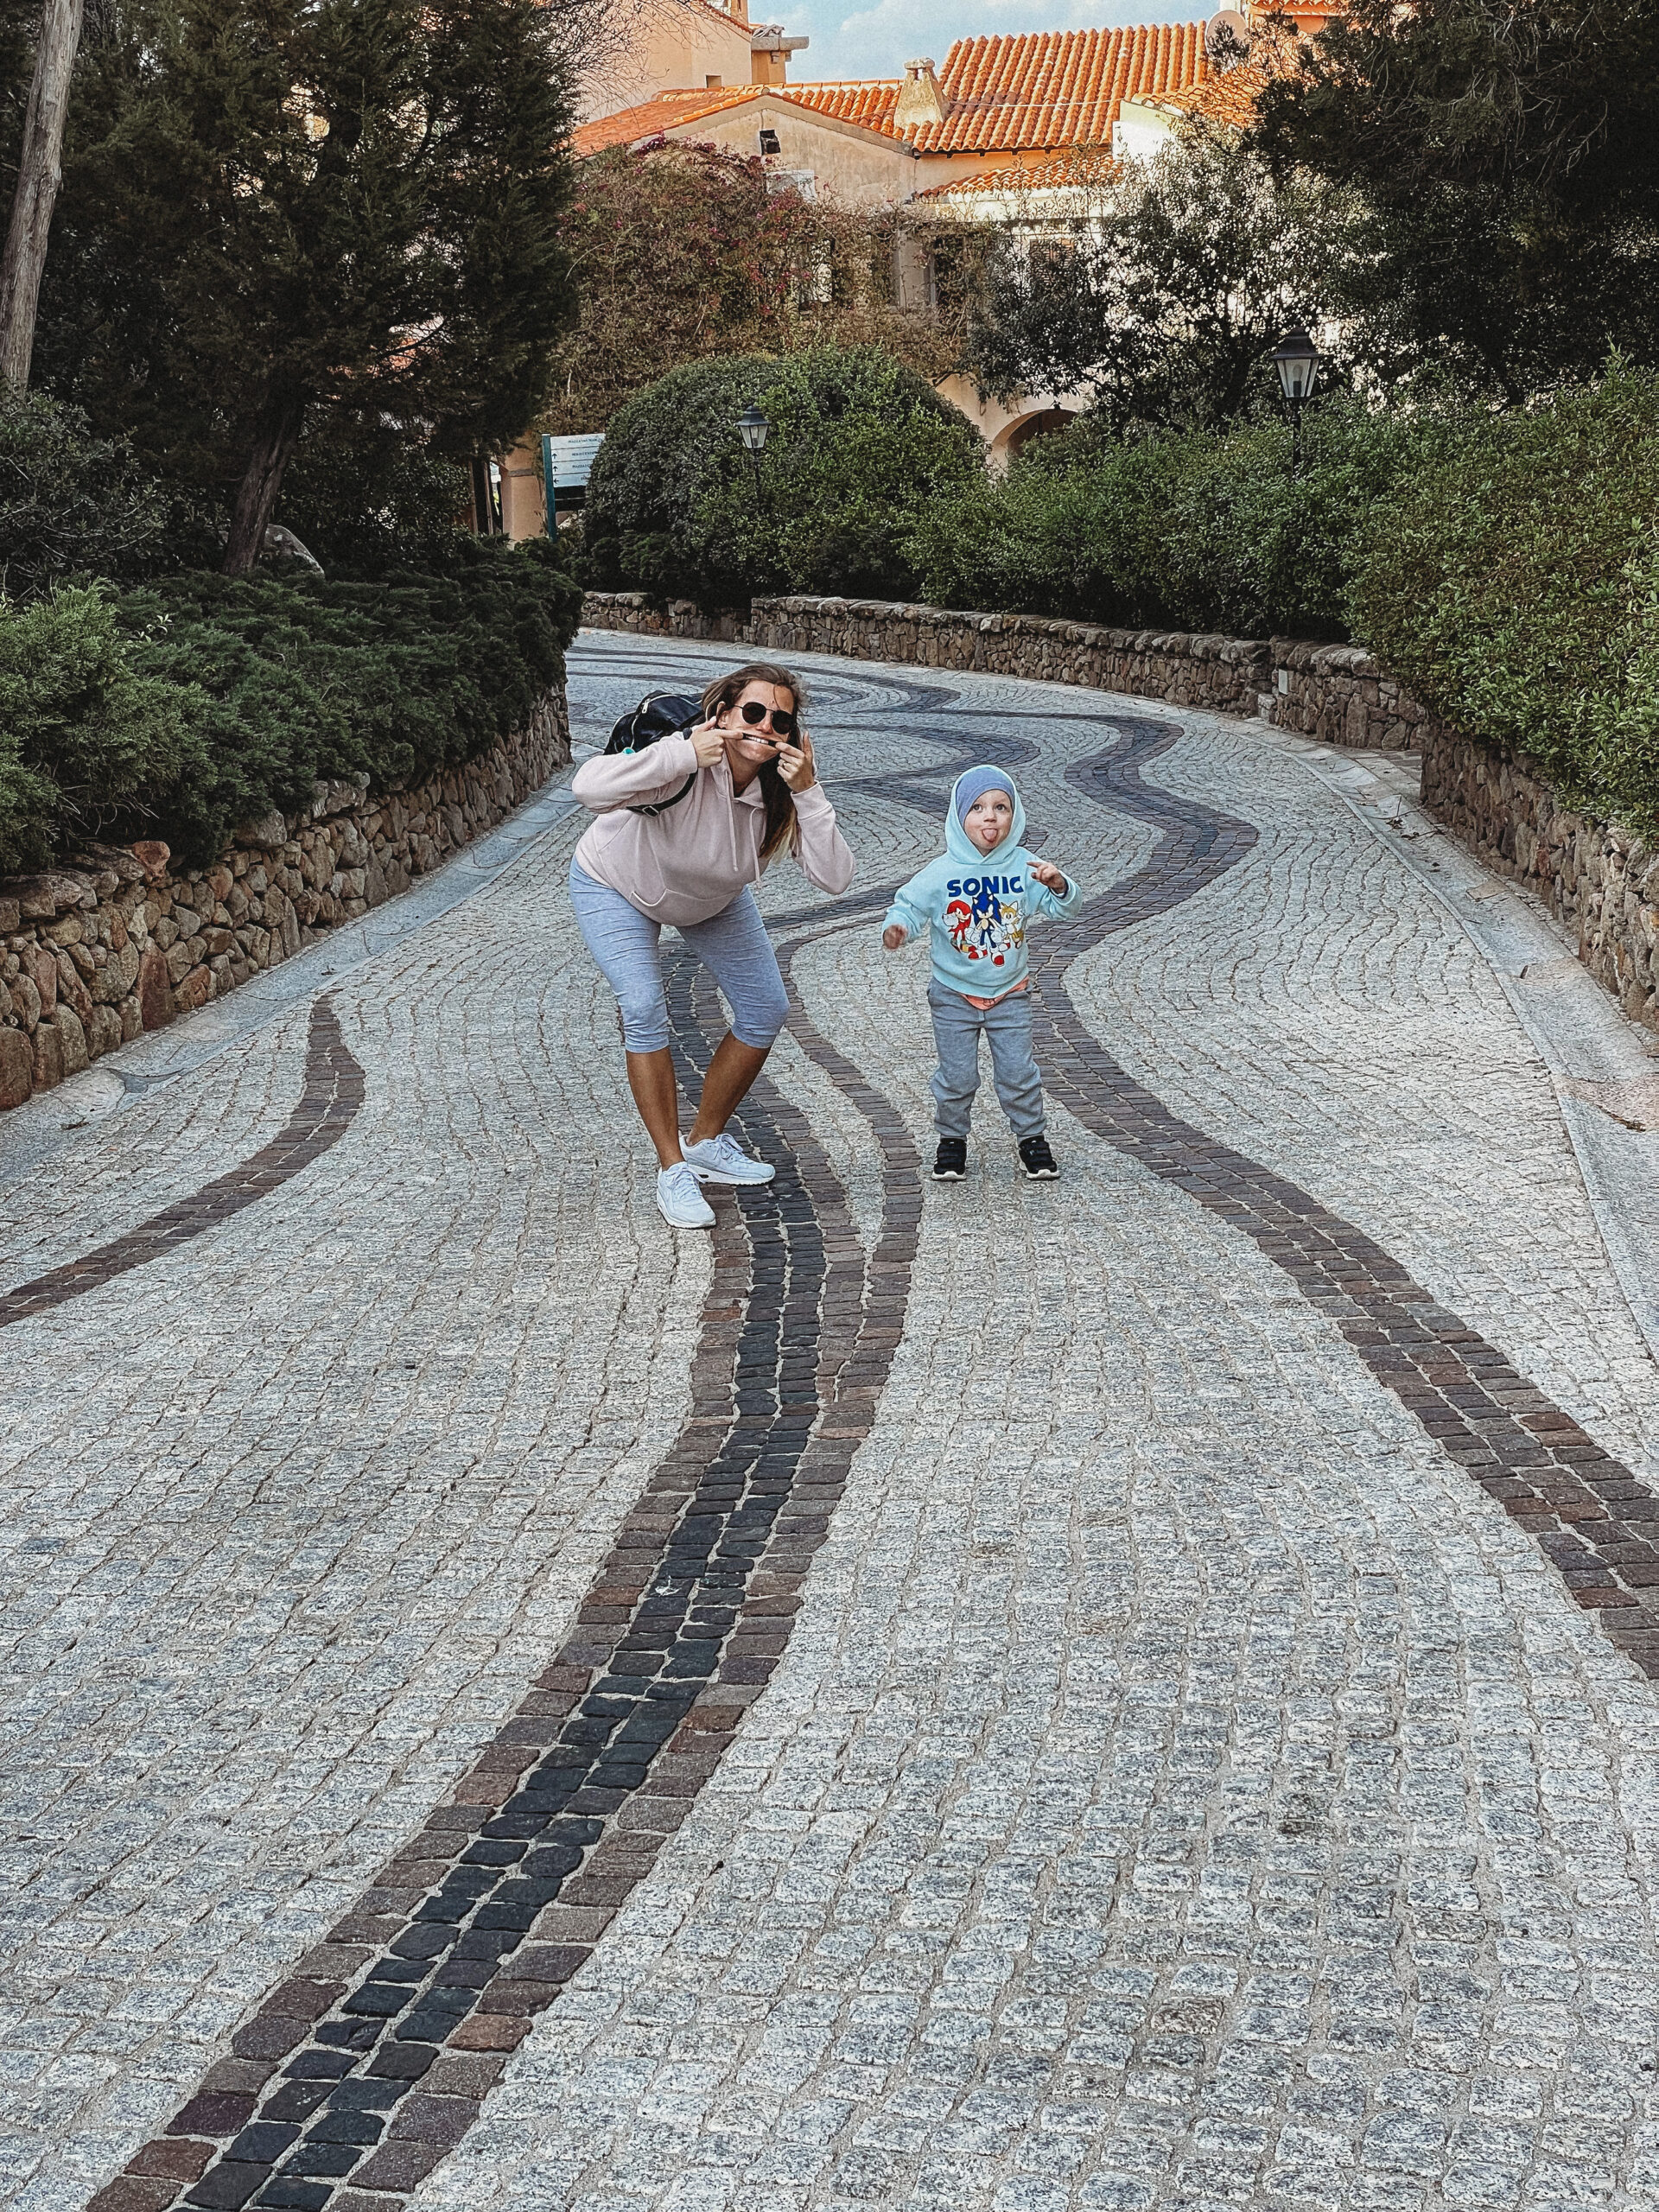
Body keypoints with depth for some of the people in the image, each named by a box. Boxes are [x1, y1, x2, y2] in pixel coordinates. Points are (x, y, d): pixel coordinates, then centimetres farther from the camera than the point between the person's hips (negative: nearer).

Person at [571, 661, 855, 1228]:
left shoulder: (782, 789, -27)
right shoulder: (685, 763, -40)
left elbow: (834, 878, -34)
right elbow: (591, 788, -56)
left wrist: (808, 792, -43)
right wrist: (684, 754, -56)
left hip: (712, 897, 5)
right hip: (619, 885, -5)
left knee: (766, 1011, 3)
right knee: (644, 1010, -22)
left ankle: (707, 1142, 23)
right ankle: (673, 1170, -8)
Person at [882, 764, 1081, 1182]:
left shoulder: (1024, 867, -6)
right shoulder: (943, 872, -11)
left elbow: (1067, 906, -3)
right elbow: (910, 904, -8)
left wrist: (1057, 885, -25)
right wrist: (897, 926, -30)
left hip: (1010, 994, 1)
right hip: (954, 995, -1)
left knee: (1019, 1073, 5)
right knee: (957, 1076, 5)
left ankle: (1032, 1137, 23)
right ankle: (951, 1140, 25)